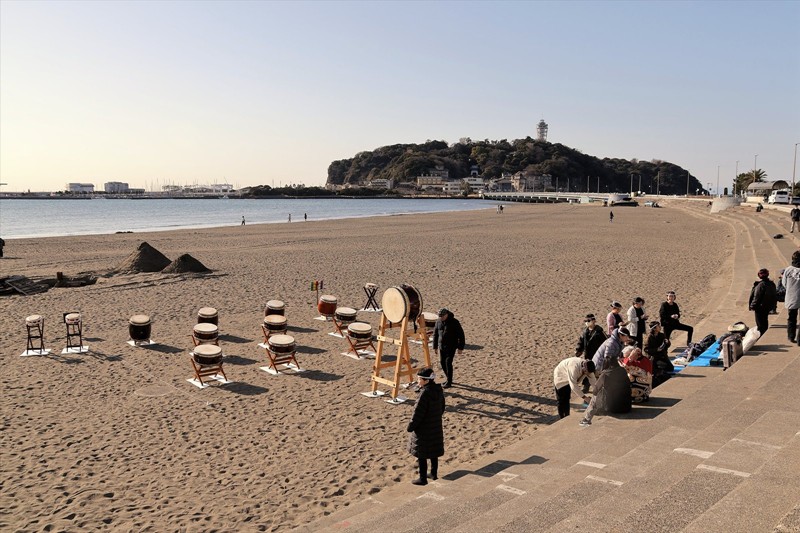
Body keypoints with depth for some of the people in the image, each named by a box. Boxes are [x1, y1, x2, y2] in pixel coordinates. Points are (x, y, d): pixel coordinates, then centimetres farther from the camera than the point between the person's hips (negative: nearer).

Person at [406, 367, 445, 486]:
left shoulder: (424, 393, -25)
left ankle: (423, 478, 14)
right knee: (434, 453, 21)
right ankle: (434, 474, 33)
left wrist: (410, 427, -11)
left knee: (421, 455, 5)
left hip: (423, 430, -8)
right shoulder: (438, 390, 0)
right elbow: (442, 408, 11)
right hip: (436, 428, 8)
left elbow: (418, 413, -21)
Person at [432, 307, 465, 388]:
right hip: (441, 346, 6)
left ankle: (449, 382, -1)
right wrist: (435, 347, 12)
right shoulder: (438, 322, 0)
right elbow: (435, 334, 11)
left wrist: (460, 348, -12)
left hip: (451, 346, -6)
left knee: (448, 363, -10)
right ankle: (449, 379, 25)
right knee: (442, 362, 7)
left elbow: (461, 335, -11)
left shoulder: (454, 322, -14)